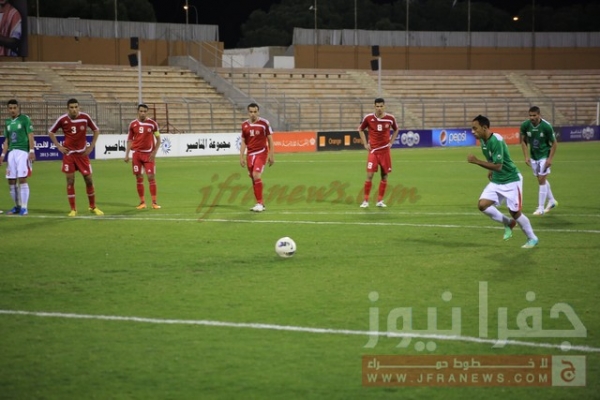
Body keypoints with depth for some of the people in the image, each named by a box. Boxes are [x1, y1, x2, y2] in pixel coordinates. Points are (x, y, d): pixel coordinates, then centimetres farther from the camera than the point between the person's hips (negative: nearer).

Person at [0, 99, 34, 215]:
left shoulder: (25, 119, -2)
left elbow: (30, 136, -6)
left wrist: (32, 151, -16)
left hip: (23, 152, -6)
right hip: (11, 152, 6)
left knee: (22, 179, -12)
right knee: (11, 181, 5)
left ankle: (24, 207, -7)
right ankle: (17, 206, 18)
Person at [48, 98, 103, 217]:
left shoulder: (85, 117, -7)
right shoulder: (62, 119, -8)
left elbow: (96, 130, 7)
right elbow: (51, 132, 6)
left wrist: (91, 147, 1)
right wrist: (59, 147, -2)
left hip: (82, 153, 1)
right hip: (69, 153, -1)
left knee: (89, 179, 3)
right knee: (70, 180, -2)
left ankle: (93, 207, 19)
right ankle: (73, 209, 6)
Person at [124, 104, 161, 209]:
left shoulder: (152, 123, -2)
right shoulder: (133, 124, 3)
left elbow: (158, 139, 3)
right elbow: (130, 140, 10)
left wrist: (154, 152, -8)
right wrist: (127, 154, 1)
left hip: (149, 154, -2)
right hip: (137, 153, 2)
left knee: (151, 177, -6)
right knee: (139, 178, 2)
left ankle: (154, 202, -2)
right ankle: (142, 202, 8)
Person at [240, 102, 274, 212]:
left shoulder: (264, 123, -5)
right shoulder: (244, 125, 6)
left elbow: (270, 140, -2)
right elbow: (243, 142, 13)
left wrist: (272, 156, -5)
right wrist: (241, 157, 7)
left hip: (261, 152, -5)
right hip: (250, 154, 5)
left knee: (256, 176, -19)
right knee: (253, 178, 5)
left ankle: (260, 203, -12)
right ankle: (260, 204, 14)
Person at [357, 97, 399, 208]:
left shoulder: (390, 118, -3)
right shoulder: (368, 118, -7)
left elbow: (396, 130, 16)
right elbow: (360, 129, 9)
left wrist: (391, 142, 5)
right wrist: (365, 144, 1)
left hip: (385, 150, 2)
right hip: (373, 150, -2)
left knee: (384, 176, 4)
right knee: (369, 175, -9)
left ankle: (380, 201, 14)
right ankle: (366, 201, 0)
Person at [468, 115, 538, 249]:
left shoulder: (496, 141, -27)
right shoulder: (482, 140, -1)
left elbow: (498, 166, -32)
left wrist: (476, 161, -34)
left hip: (511, 180, -8)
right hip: (497, 181, 8)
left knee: (514, 212, -3)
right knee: (482, 205, -8)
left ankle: (532, 239, 18)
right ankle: (508, 223, 14)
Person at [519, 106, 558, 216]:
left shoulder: (546, 126, -20)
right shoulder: (525, 125, -12)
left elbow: (554, 143, -10)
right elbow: (523, 141, 2)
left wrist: (550, 159, -16)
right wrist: (526, 156, -6)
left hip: (544, 156, -5)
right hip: (533, 156, 5)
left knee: (542, 180, -9)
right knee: (542, 180, 15)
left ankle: (541, 208, -5)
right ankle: (552, 201, 34)